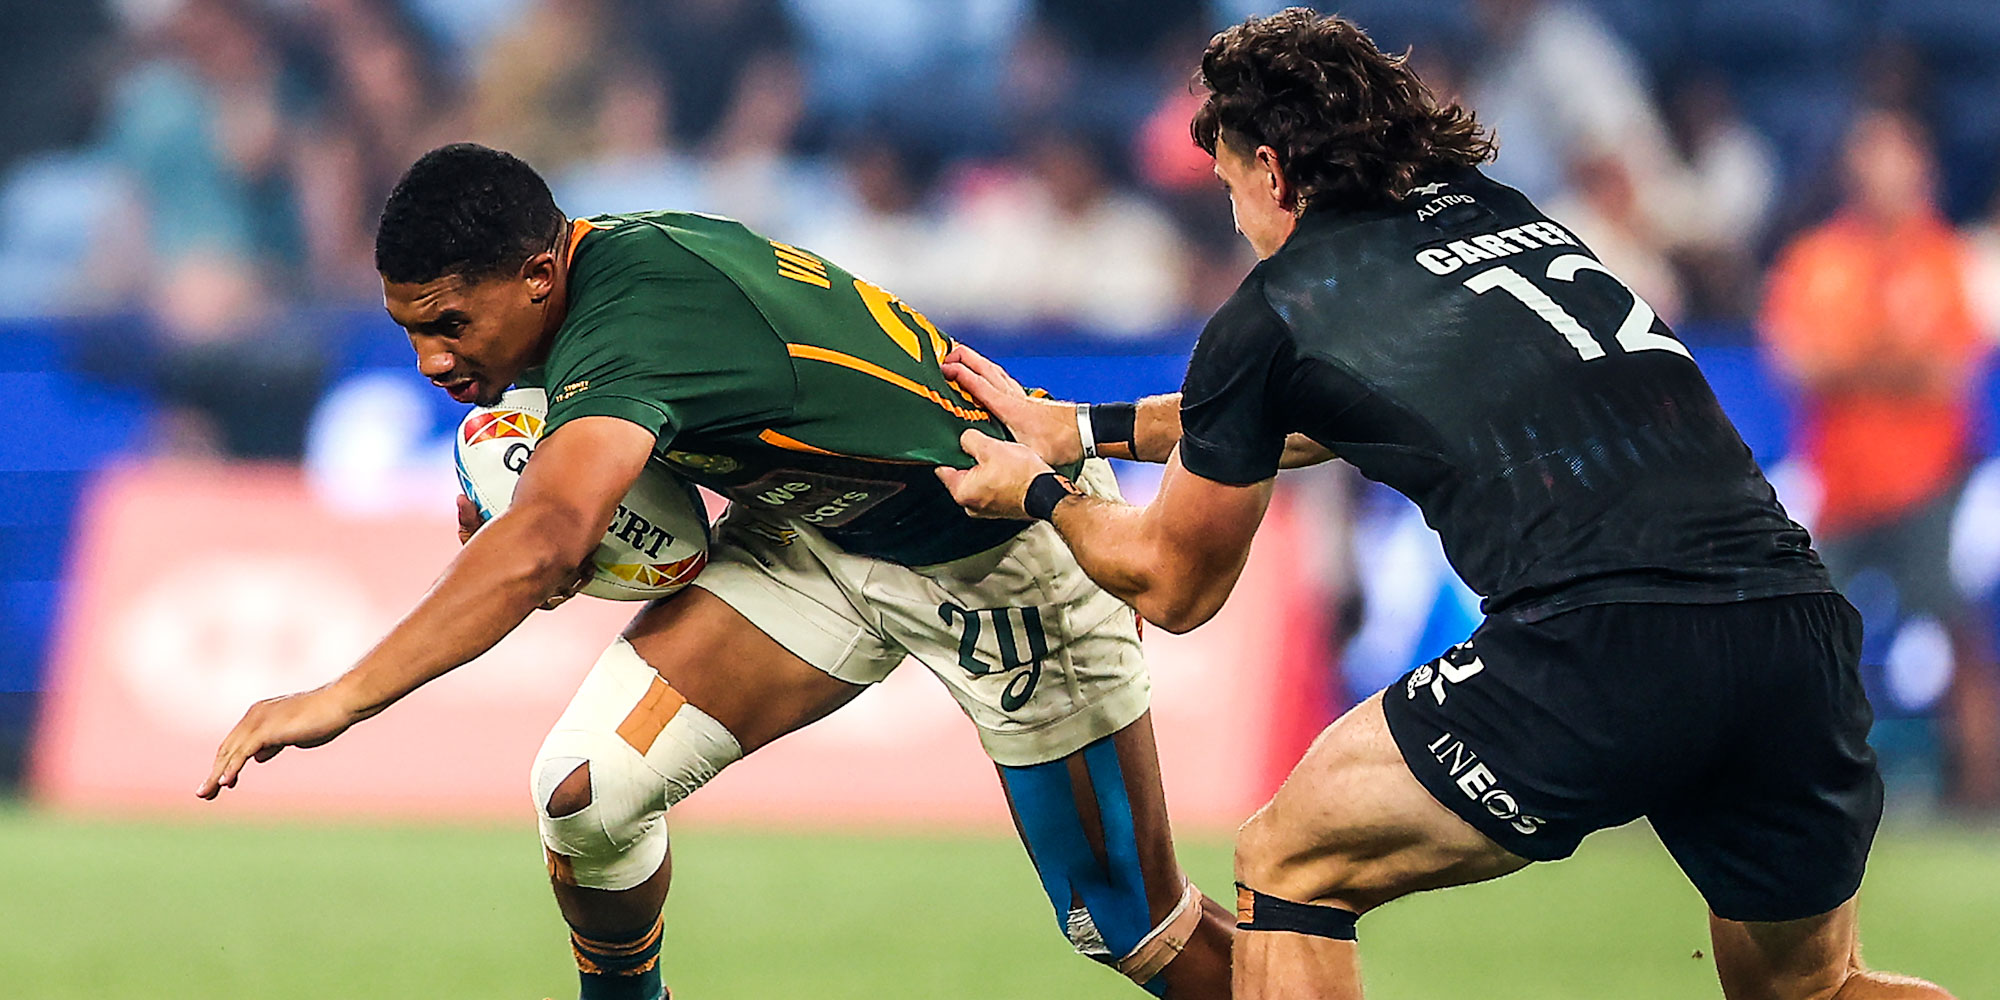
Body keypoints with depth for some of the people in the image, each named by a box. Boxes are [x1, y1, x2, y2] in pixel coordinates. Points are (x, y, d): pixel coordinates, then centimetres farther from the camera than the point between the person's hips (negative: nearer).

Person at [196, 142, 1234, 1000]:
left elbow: (544, 544, -53)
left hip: (1005, 552, -8)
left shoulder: (630, 324, -37)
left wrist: (341, 698, -56)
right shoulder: (612, 252, -12)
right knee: (586, 790, -9)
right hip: (816, 526, 8)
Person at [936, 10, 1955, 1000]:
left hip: (1607, 656, -6)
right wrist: (1076, 428, 49)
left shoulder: (1269, 313, 8)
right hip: (1804, 635, 6)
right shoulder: (1494, 210, 26)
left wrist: (1043, 493, 42)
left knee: (1287, 863, 14)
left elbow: (1173, 586, 23)